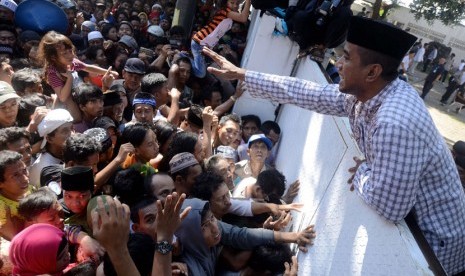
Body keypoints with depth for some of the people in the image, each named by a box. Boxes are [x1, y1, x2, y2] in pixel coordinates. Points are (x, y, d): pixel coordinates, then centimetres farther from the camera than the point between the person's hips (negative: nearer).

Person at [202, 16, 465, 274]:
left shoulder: (396, 123, -38)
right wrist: (241, 74, 2)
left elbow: (388, 206, -36)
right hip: (408, 219, 7)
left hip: (432, 240, -7)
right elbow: (305, 93, -2)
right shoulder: (363, 93, -9)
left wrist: (362, 172, -15)